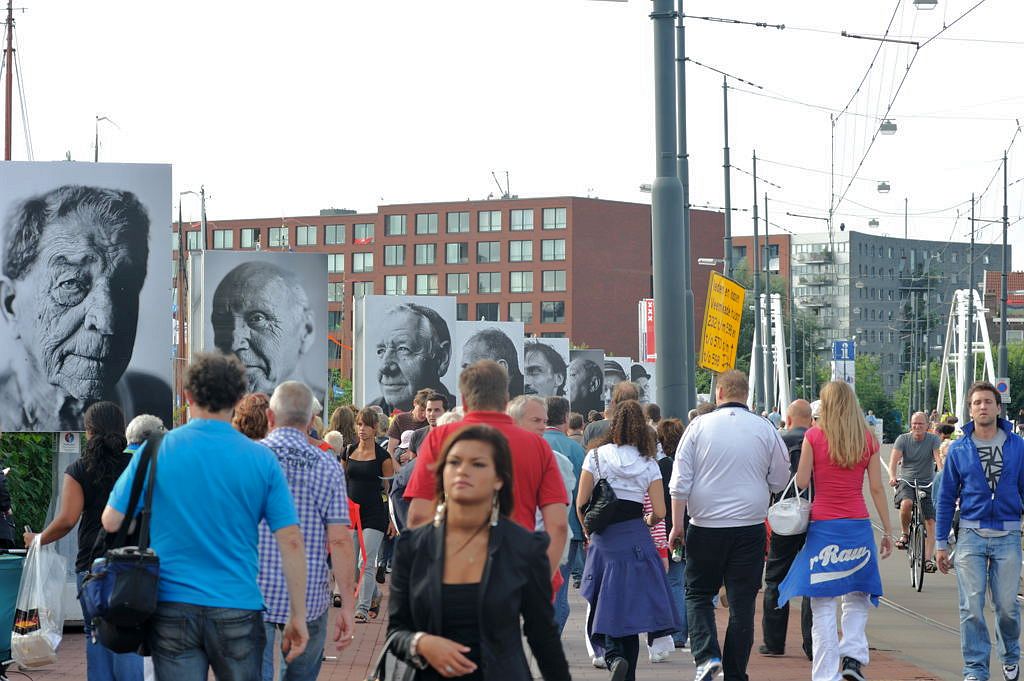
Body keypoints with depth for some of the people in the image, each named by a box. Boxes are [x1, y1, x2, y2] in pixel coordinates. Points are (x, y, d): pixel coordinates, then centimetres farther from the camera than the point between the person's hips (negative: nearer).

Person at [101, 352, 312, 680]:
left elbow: (111, 522, 3)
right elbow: (291, 541, -4)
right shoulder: (261, 459, -2)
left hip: (172, 607, 0)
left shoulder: (156, 449, -3)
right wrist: (298, 616, 3)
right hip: (238, 609, 0)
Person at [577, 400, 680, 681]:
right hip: (635, 539, 1)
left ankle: (611, 654, -19)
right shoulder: (648, 464, 0)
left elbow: (581, 503, -2)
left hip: (603, 541, -1)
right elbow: (659, 511, -3)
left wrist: (589, 530, 15)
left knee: (600, 607, 7)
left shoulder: (595, 457, -2)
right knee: (630, 609, 10)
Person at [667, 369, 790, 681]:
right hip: (750, 527, 1)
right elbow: (779, 482, 9)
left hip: (706, 527, -1)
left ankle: (706, 655, -7)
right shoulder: (765, 430, 0)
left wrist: (677, 524, 2)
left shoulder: (699, 426, -2)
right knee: (742, 603, 6)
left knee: (698, 594, 13)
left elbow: (680, 481, -4)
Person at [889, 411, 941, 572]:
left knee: (930, 522, -8)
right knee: (906, 504, -33)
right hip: (906, 481, -1)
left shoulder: (933, 439, -2)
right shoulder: (903, 439, -2)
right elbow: (894, 459, -14)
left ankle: (928, 559, -5)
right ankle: (905, 534, -6)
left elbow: (939, 458, -17)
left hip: (927, 484, 1)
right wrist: (892, 477, -34)